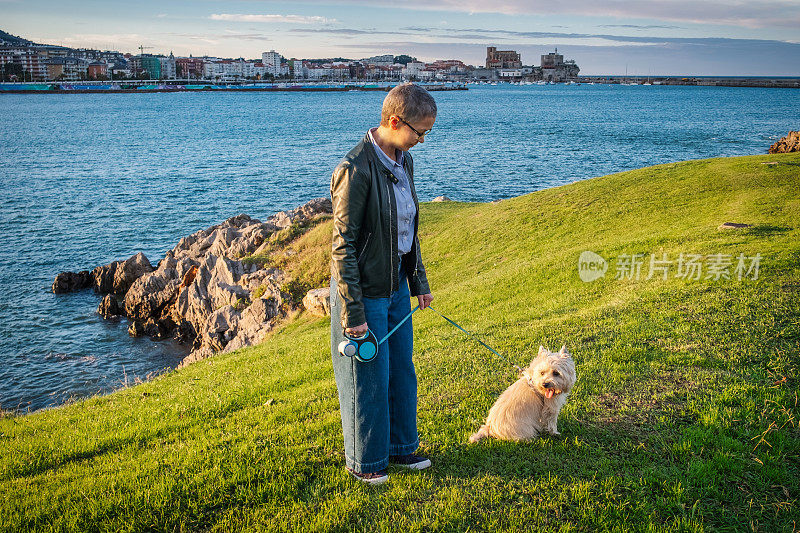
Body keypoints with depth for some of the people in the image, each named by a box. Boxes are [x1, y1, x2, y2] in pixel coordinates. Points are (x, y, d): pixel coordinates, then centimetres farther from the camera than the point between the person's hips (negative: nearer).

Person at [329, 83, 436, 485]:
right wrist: (353, 313, -20)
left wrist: (418, 281, 16)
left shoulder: (403, 160, 4)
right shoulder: (356, 169, -23)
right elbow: (343, 246, -21)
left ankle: (400, 445, 37)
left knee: (401, 371, 18)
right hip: (365, 292, -8)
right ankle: (364, 460, 26)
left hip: (397, 286, 8)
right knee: (369, 379, 6)